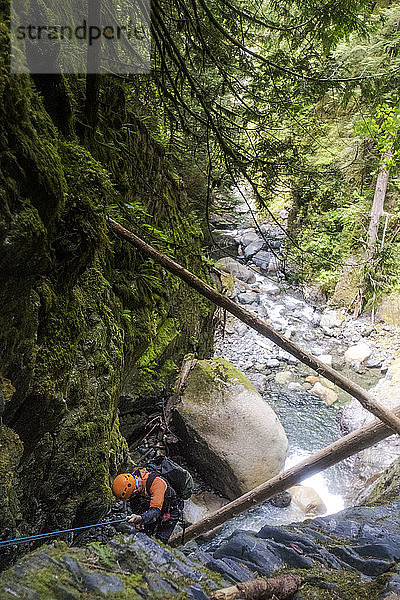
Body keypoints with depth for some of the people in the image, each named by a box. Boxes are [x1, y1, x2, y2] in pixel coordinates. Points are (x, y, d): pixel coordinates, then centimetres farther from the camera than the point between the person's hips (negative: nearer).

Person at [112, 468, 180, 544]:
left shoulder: (156, 482, -36)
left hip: (170, 512, -5)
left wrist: (141, 518, -57)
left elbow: (156, 510, -41)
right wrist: (137, 520, -26)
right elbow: (136, 509, -8)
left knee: (159, 541, -13)